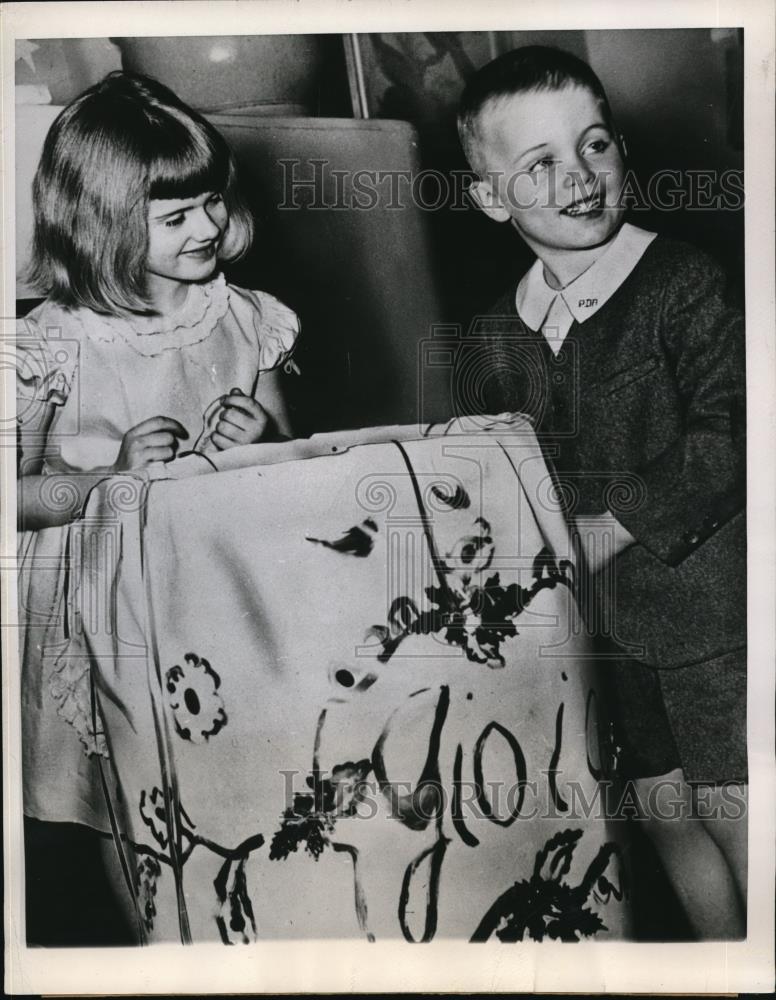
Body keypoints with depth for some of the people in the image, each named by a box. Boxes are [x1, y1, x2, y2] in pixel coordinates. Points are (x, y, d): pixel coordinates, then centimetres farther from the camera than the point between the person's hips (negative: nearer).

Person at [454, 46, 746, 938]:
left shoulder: (680, 282, -11)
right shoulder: (496, 343, 4)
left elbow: (727, 436, -18)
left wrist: (614, 528, -17)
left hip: (705, 600, -5)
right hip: (596, 622, 5)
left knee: (734, 819, 1)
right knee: (663, 813, 17)